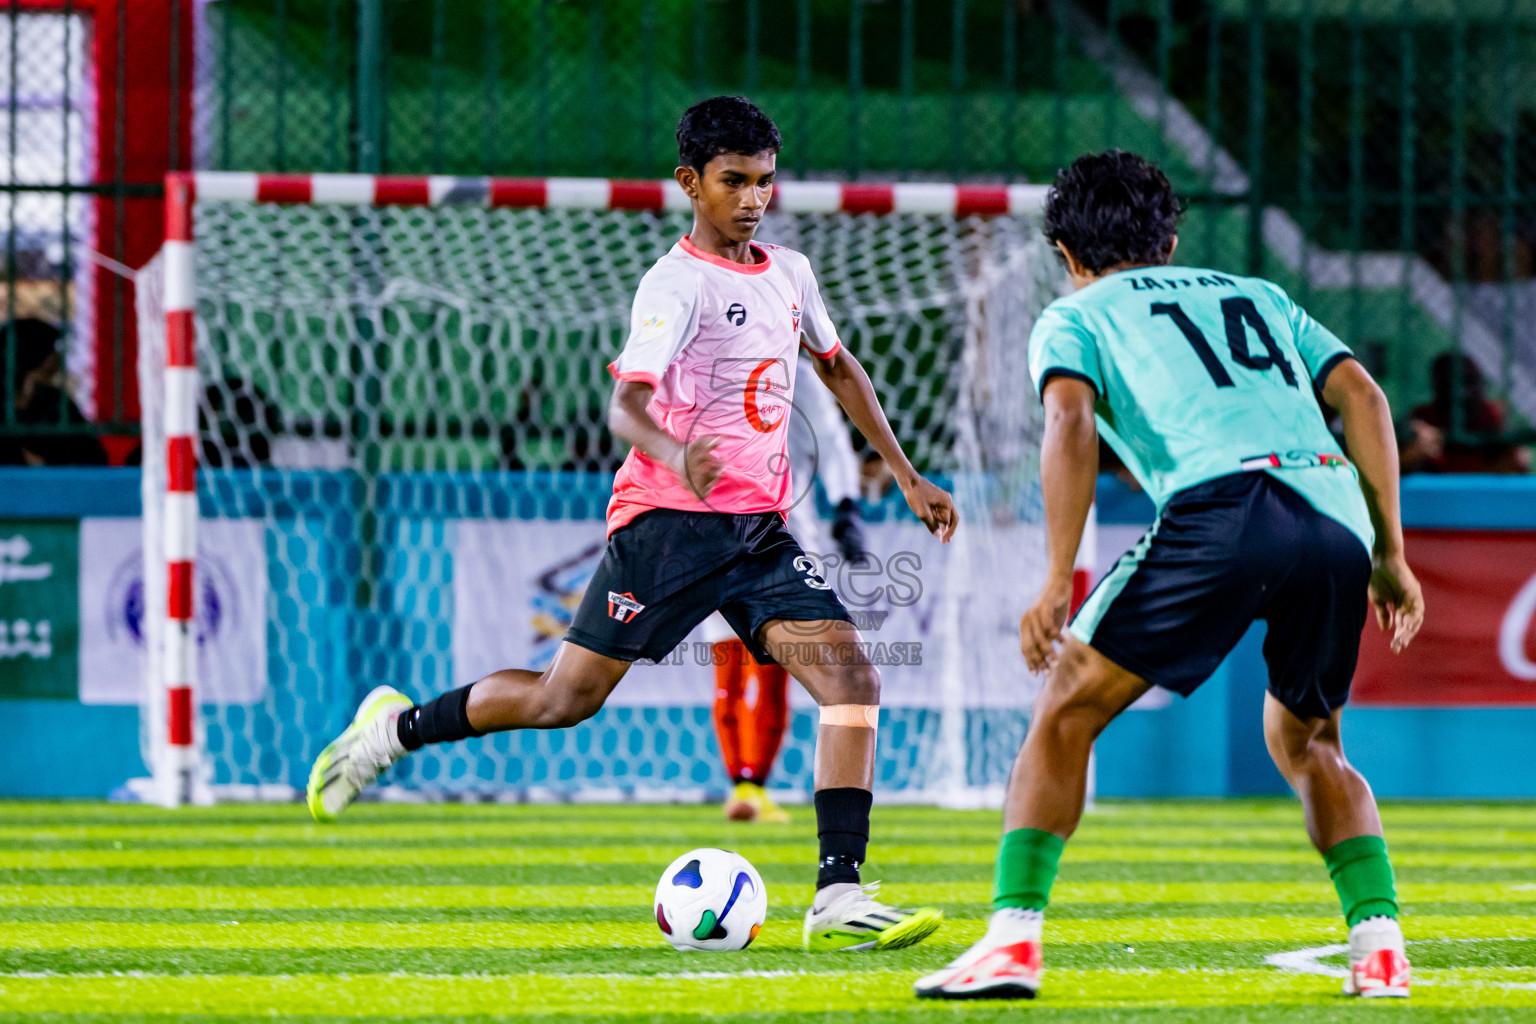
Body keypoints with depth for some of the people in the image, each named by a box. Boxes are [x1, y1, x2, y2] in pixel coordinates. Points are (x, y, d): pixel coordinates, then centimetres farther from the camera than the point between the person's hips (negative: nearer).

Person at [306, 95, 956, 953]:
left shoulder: (789, 273, 13)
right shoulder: (678, 282, -10)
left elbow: (840, 368, 32)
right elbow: (624, 404, -24)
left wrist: (908, 477, 30)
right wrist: (676, 456, -45)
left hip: (760, 528, 6)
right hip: (667, 520, -6)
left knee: (851, 679, -14)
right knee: (566, 699, -2)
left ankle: (840, 898, -20)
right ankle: (399, 727, 24)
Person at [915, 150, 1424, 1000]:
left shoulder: (1074, 316, 21)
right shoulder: (1260, 296, 34)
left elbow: (1070, 420, 1)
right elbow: (1362, 396, 20)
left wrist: (1057, 582, -5)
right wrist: (1389, 554, 18)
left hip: (1221, 507, -5)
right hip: (1338, 516, 5)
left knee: (1066, 711, 6)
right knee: (1305, 744, 25)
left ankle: (1013, 938, -6)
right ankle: (1379, 945, 10)